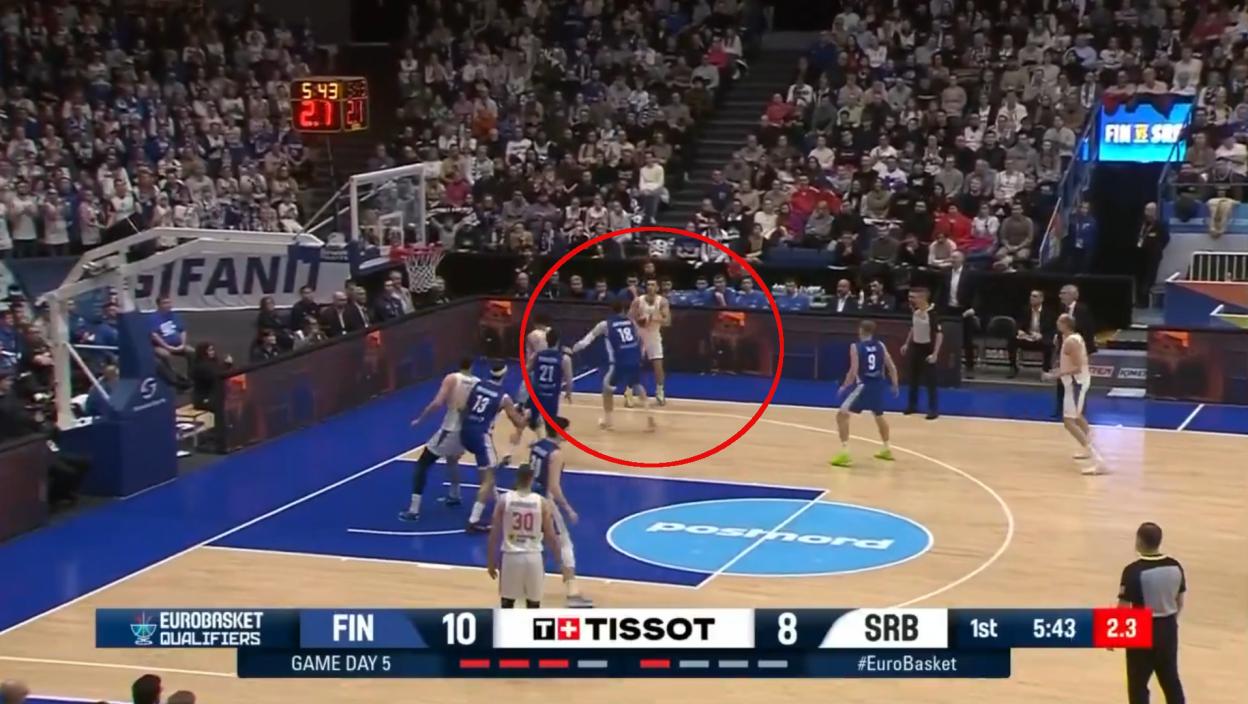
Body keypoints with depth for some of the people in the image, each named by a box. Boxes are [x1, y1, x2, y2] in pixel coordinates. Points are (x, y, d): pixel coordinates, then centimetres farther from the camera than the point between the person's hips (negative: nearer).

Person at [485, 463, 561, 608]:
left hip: (511, 556, 0)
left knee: (507, 604, 13)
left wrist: (491, 561, 7)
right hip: (533, 557, 0)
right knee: (533, 605, 11)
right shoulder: (542, 503, -4)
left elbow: (494, 534, -2)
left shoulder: (503, 500, -4)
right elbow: (550, 537, -2)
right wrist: (559, 561, 9)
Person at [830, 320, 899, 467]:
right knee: (879, 415, 30)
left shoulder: (855, 347, -9)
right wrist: (895, 385, 20)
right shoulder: (880, 346, 5)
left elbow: (854, 371, -14)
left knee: (842, 415, -3)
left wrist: (844, 386, 0)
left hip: (863, 385, -6)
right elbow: (892, 368, 6)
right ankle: (886, 449, 43)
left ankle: (845, 453, -15)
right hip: (878, 385, 6)